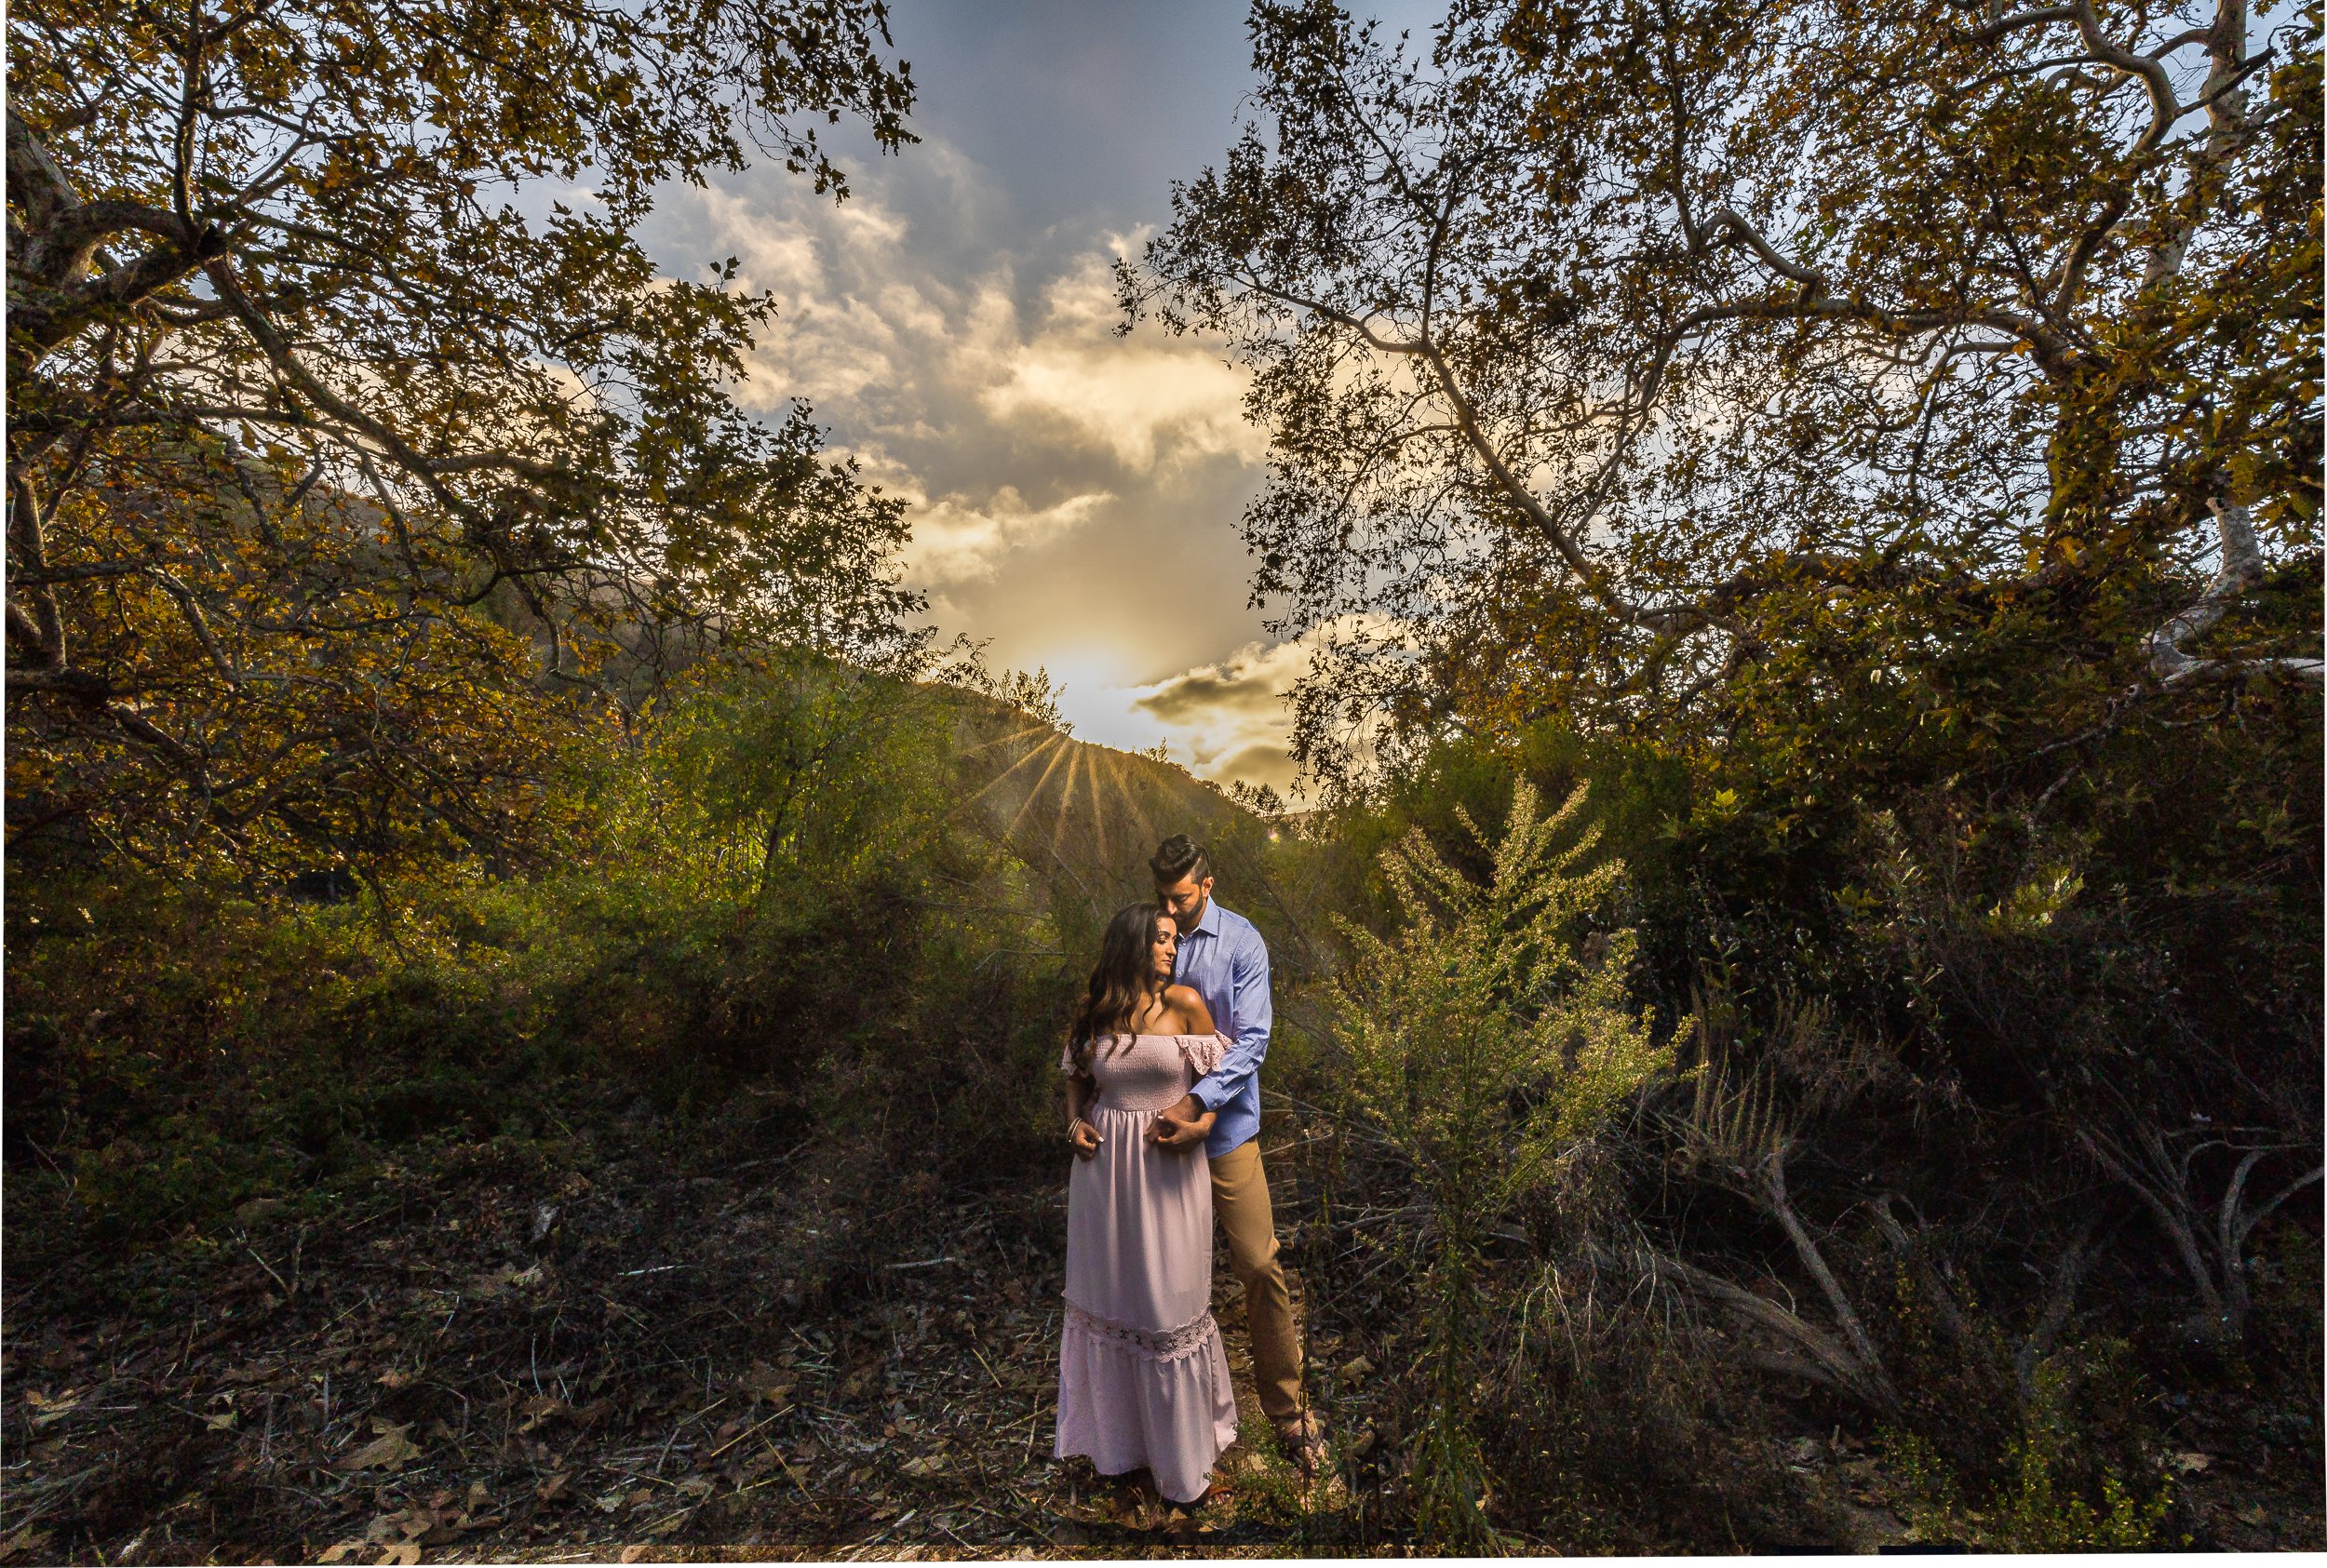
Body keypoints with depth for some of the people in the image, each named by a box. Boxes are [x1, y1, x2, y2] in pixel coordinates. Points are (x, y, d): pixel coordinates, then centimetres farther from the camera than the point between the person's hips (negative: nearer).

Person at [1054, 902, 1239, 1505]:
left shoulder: (1184, 1003, -7)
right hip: (1104, 1168, 2)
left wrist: (1203, 1119, -16)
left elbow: (1217, 1076, 1)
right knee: (1110, 1297, 17)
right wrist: (1075, 1123, -4)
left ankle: (1181, 1450, 34)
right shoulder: (1093, 1009, -1)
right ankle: (1117, 1433, 42)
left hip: (1168, 1171, -2)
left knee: (1168, 1302, 9)